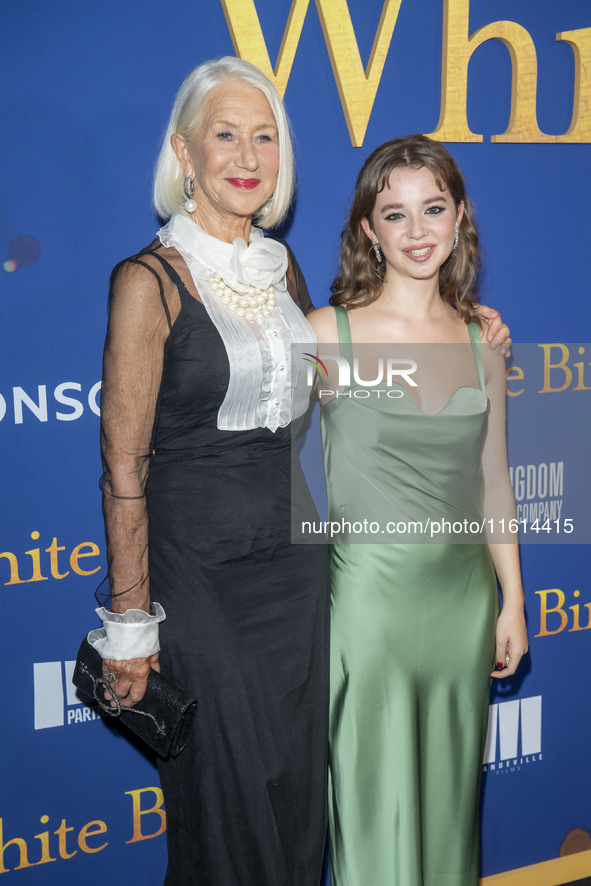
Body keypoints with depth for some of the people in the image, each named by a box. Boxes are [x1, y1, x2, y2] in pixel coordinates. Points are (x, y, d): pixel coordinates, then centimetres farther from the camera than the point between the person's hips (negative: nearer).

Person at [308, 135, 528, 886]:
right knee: (374, 804, 10)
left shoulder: (482, 341, 4)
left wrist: (512, 601, 10)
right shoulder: (327, 334, -9)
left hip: (464, 598, 4)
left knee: (449, 799, 18)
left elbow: (492, 483, 9)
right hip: (370, 596, -3)